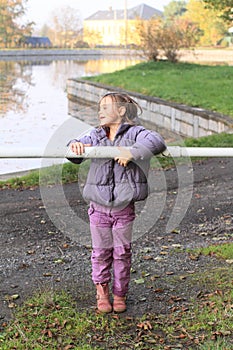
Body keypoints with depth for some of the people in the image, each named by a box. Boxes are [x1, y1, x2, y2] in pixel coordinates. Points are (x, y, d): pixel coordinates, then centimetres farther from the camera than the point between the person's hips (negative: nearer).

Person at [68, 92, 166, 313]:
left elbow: (157, 142, -22)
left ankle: (119, 294, 26)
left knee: (122, 252, 9)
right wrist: (75, 145, -19)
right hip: (99, 206, 3)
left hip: (124, 206, -2)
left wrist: (133, 152, -35)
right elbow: (76, 156, 4)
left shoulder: (134, 133, -5)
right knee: (101, 251, 10)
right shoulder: (96, 136, 7)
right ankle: (102, 291, 29)